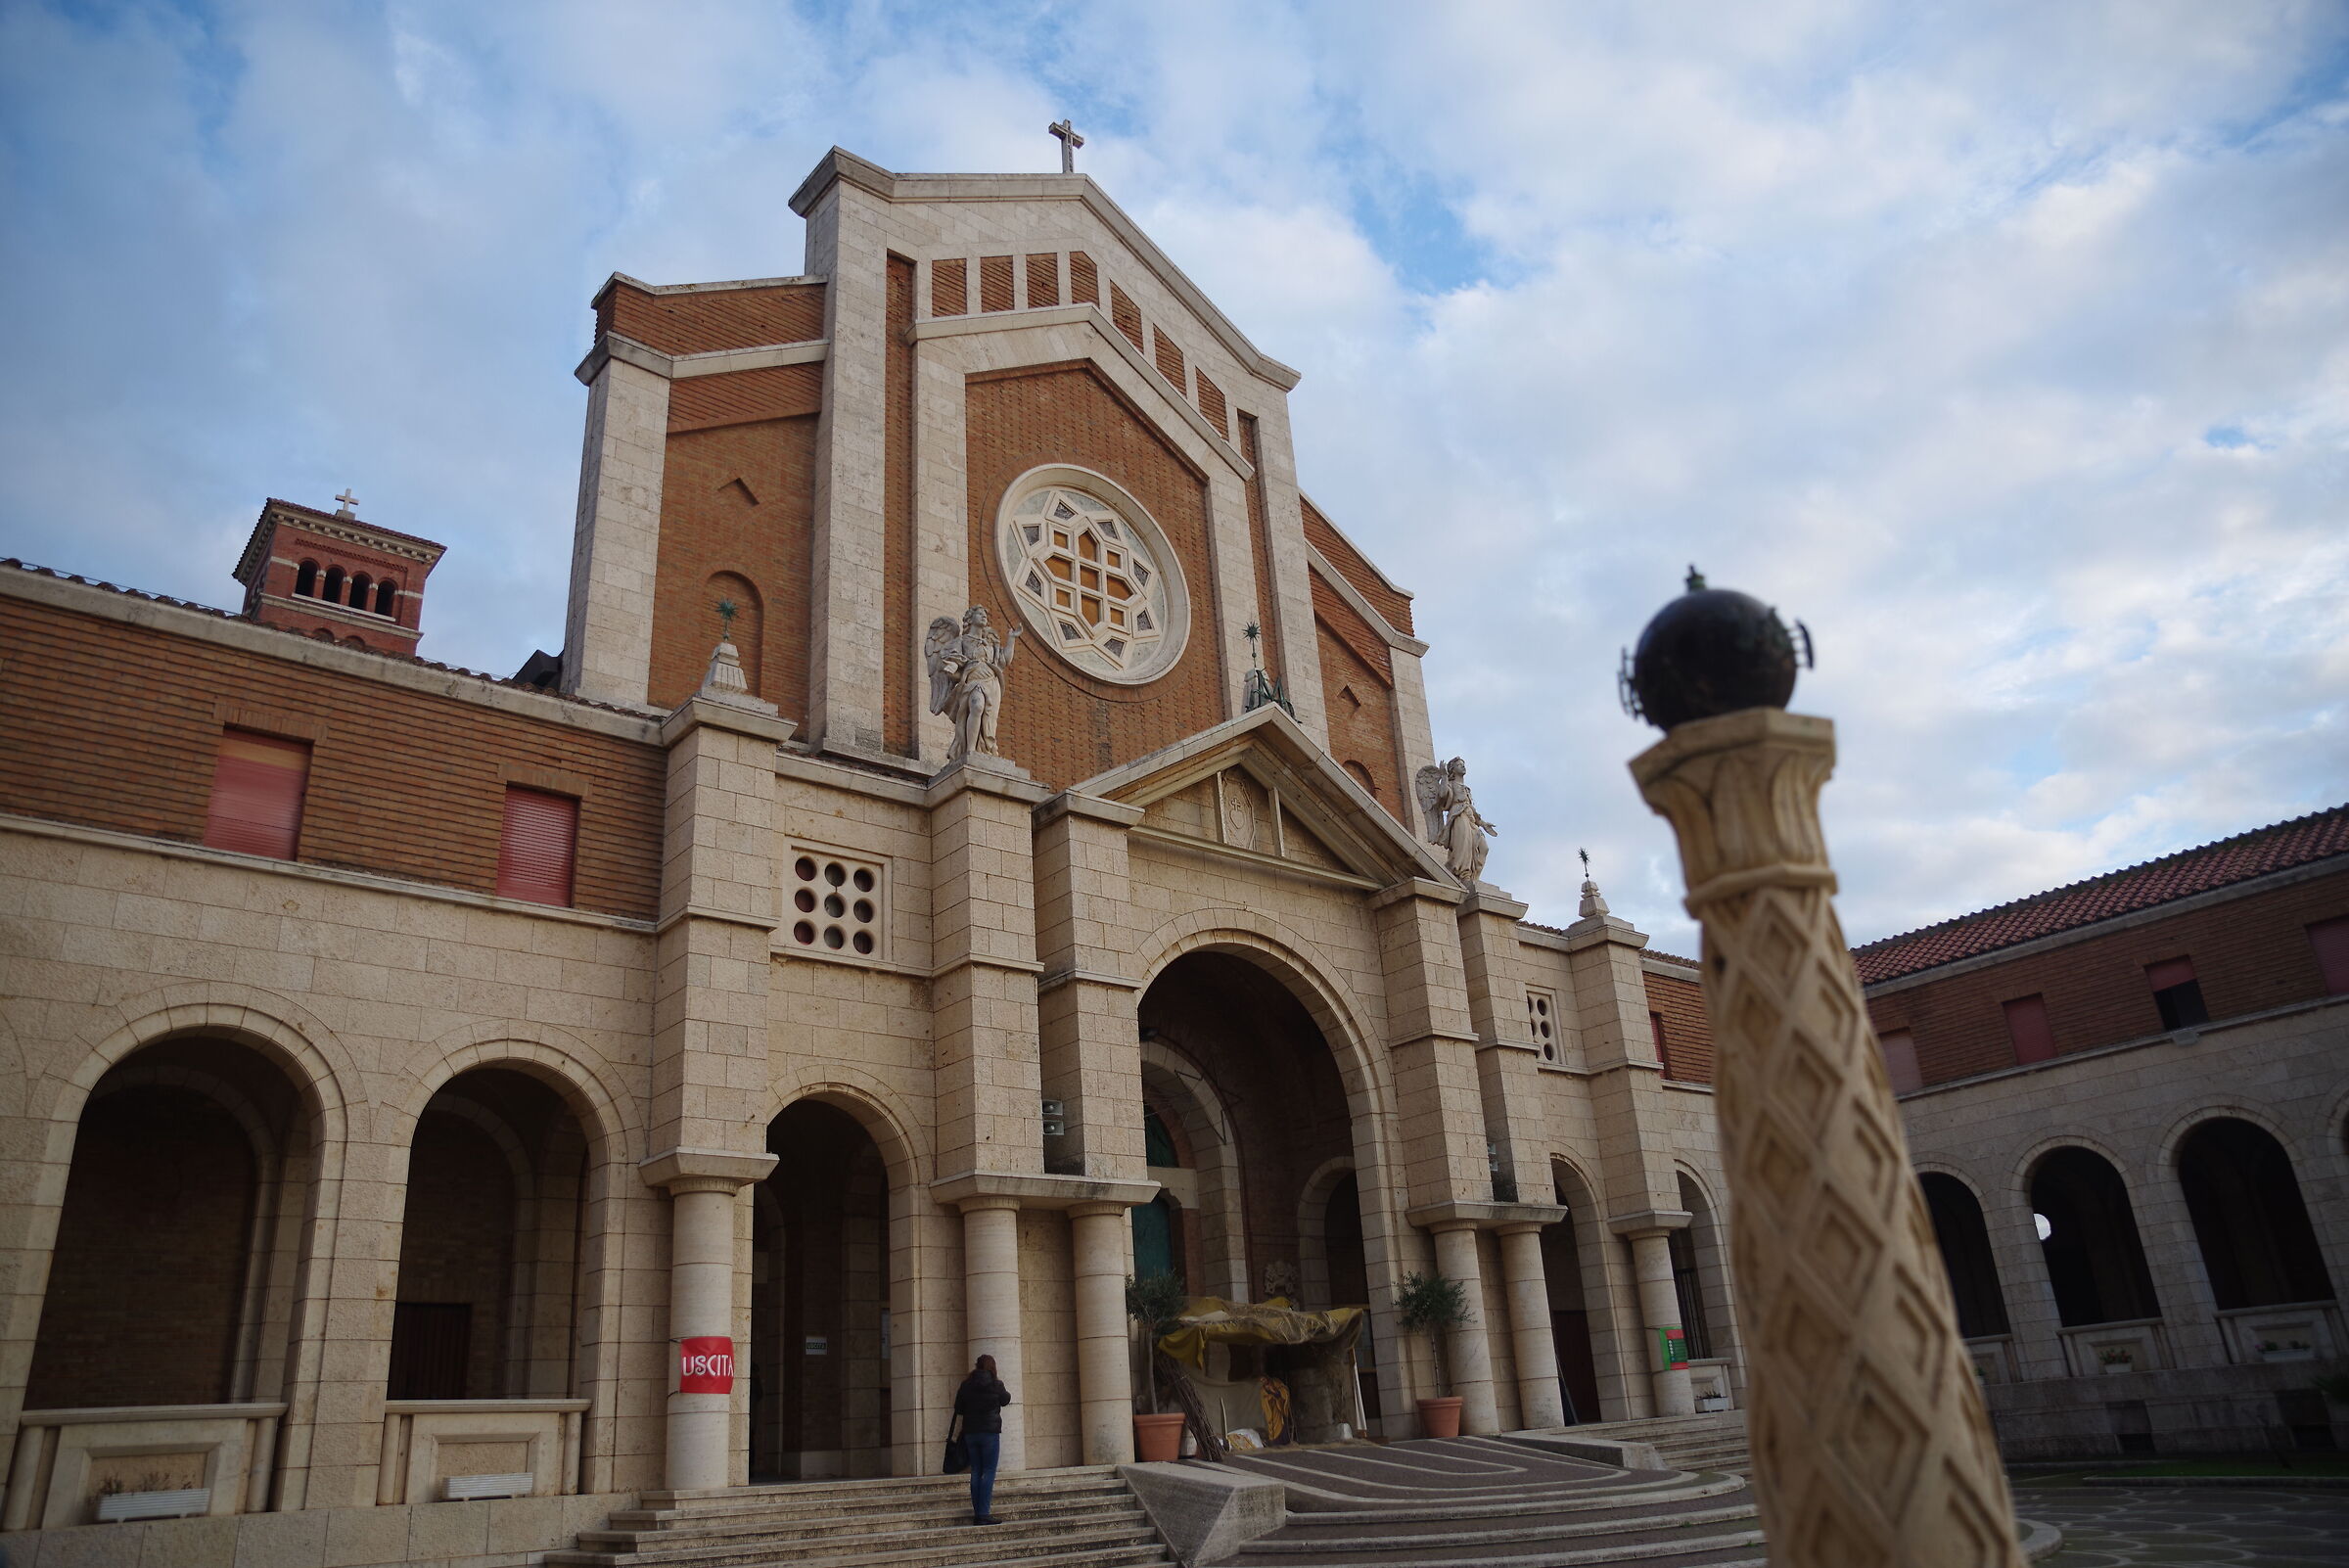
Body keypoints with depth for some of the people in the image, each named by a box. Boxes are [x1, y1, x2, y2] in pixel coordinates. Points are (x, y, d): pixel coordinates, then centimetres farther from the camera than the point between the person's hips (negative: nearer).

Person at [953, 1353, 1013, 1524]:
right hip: (990, 1432, -4)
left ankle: (977, 1514, 9)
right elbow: (1005, 1400, 11)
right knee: (989, 1472, -2)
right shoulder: (995, 1384, -8)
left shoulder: (966, 1385, 1)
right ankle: (984, 1514, -9)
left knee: (976, 1472, 10)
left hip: (970, 1433, 4)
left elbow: (958, 1409, 7)